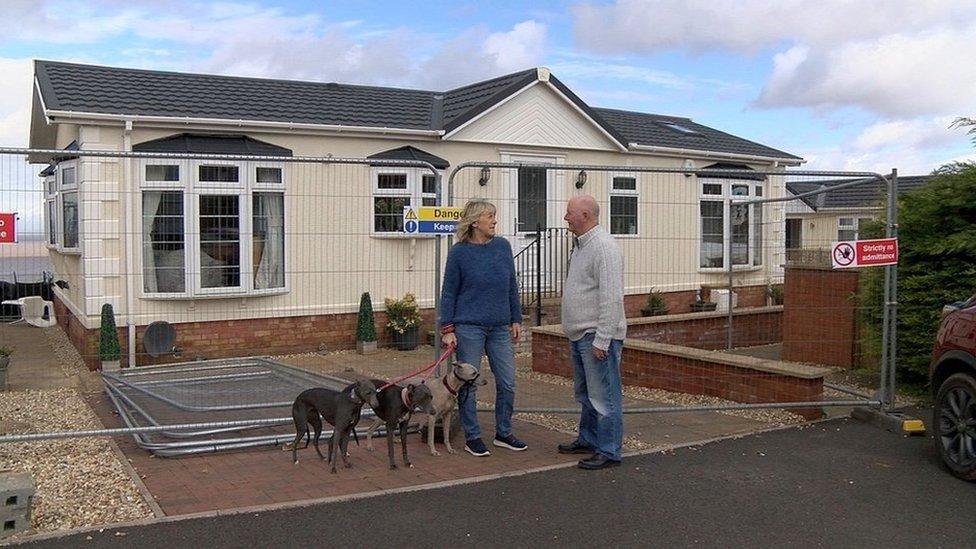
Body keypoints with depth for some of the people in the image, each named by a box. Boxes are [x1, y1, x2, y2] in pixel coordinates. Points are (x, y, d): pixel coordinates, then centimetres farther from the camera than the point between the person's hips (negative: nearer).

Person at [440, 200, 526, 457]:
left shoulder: (503, 246, 4)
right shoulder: (459, 252, -6)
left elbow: (512, 286, 12)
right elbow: (449, 293, -3)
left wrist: (516, 319, 11)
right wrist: (447, 329, -7)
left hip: (499, 328, 4)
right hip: (469, 327, -4)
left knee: (507, 382, 7)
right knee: (468, 383, 4)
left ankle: (503, 433, 24)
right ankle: (472, 437, 17)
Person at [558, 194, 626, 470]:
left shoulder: (604, 246, -18)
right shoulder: (582, 245, 15)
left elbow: (611, 298, -23)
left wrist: (602, 340, -24)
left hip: (596, 336, -10)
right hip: (579, 334, 10)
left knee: (603, 396, -2)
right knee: (585, 393, 20)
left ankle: (608, 451, 6)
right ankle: (588, 439, 33)